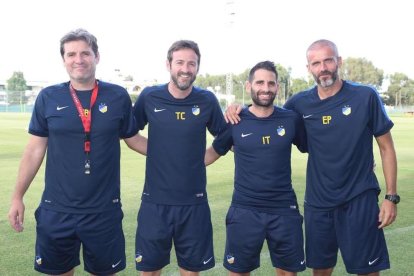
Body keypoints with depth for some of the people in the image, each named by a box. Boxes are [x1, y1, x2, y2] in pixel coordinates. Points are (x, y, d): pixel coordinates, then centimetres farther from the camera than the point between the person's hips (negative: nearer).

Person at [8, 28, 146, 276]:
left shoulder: (118, 97, -3)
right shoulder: (48, 97, -1)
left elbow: (133, 138, 8)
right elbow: (35, 150, 3)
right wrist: (18, 196, 4)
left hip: (104, 210, 0)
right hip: (56, 210, 1)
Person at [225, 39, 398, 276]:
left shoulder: (365, 96, -7)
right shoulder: (300, 103, -2)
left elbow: (386, 148, -1)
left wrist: (391, 196, -5)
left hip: (359, 200, -2)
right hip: (318, 202, 3)